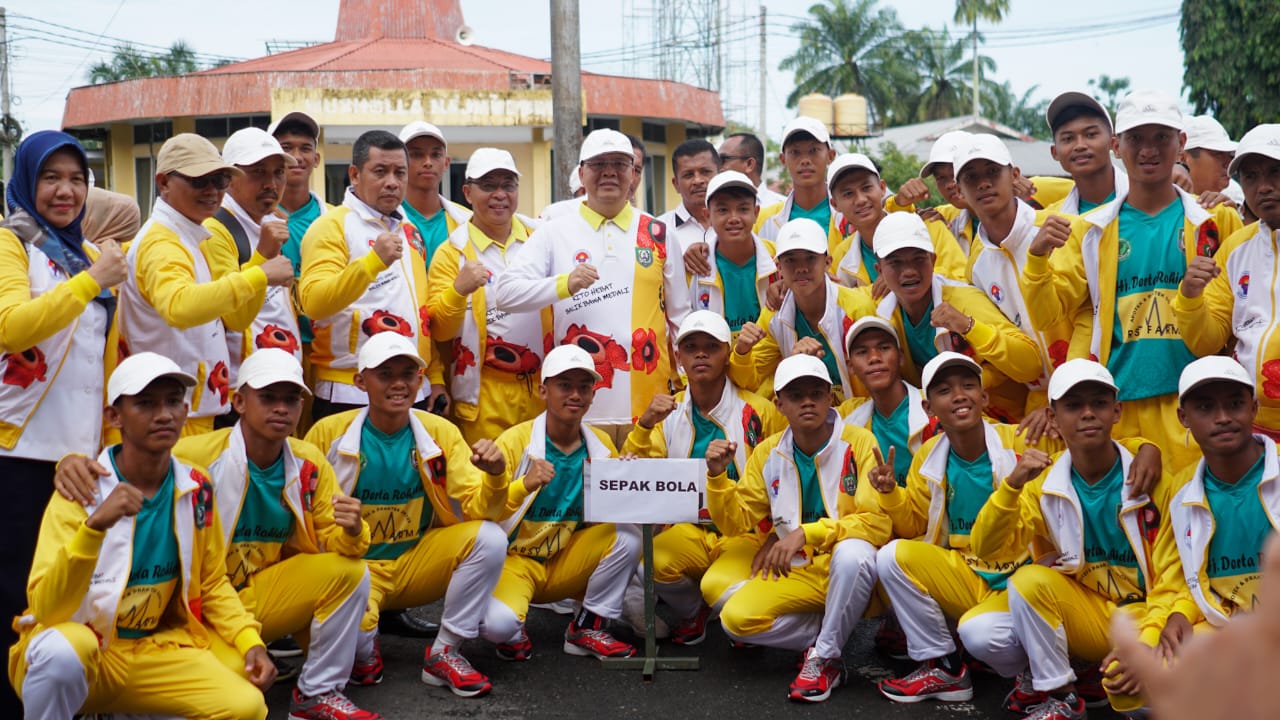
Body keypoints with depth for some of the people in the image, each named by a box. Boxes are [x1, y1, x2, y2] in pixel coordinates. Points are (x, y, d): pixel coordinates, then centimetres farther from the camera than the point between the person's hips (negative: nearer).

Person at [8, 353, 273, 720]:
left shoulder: (196, 489, -2)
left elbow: (212, 585, 12)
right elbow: (46, 611, -26)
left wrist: (251, 642, -4)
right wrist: (95, 526, -39)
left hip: (153, 650, 5)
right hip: (73, 656, -5)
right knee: (62, 648, -39)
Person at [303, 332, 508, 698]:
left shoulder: (441, 432, -3)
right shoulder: (329, 433, -10)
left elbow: (477, 509, -7)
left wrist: (494, 476, -29)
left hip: (418, 562, 3)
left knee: (490, 538, -23)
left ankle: (444, 654, -6)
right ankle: (365, 653, 5)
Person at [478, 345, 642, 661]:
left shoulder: (601, 445, 1)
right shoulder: (514, 441, -13)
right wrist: (524, 486, -38)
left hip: (566, 564, 5)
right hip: (515, 560, -4)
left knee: (627, 532, -20)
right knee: (498, 622, -35)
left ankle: (588, 627, -2)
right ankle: (514, 634, 6)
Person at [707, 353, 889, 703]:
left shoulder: (859, 442, -10)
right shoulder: (767, 454, 3)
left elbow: (878, 521, -18)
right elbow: (736, 523, 7)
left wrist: (806, 533, -27)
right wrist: (717, 476, -12)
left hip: (847, 569, -3)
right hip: (796, 571, 4)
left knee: (852, 552, -38)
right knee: (735, 619, -21)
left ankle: (826, 657, -17)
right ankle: (833, 633, 0)